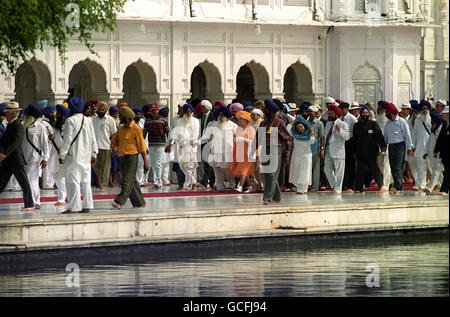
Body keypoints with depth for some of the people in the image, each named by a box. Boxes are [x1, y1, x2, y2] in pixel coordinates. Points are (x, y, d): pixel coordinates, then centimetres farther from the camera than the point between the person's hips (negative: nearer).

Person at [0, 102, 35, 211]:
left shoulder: (18, 126, -15)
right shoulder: (9, 125, 14)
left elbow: (15, 143, -27)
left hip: (16, 160, -9)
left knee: (23, 182, -1)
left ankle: (29, 204, 6)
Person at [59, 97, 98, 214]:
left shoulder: (70, 120, -11)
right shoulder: (88, 120, 9)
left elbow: (67, 139, -13)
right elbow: (93, 139, 13)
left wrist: (62, 155, -7)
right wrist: (94, 154, 20)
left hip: (73, 156, -6)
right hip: (86, 155, 6)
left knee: (73, 181, -5)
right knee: (86, 181, 9)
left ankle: (74, 207, -8)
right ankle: (87, 206, 9)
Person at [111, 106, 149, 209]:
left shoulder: (136, 129, -7)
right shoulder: (121, 129, 14)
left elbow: (141, 146, -7)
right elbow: (114, 143, 18)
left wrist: (145, 162, -9)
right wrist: (113, 139, -6)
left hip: (132, 157, -8)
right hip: (123, 157, 8)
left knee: (127, 181, -12)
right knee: (132, 182, 9)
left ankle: (119, 202, -22)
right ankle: (140, 203, 15)